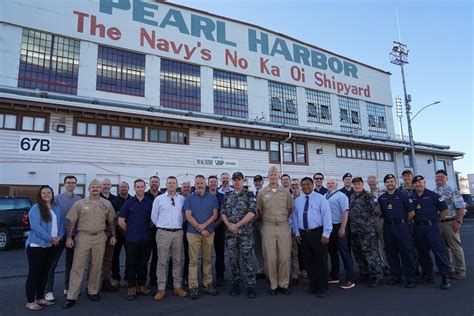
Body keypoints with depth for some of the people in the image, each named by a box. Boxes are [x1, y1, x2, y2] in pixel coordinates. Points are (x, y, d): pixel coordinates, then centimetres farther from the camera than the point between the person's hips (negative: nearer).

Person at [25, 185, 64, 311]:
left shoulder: (57, 209, 13)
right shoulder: (35, 208, -7)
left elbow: (61, 224, 12)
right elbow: (35, 226, -17)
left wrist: (59, 237, -7)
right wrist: (50, 238, -19)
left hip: (52, 246, 7)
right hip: (37, 245, -6)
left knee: (44, 272, 14)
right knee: (34, 273, -1)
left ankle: (40, 298, 24)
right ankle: (30, 301, 8)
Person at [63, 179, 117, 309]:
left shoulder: (107, 204, 5)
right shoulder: (80, 204, 0)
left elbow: (111, 221, 11)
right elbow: (72, 221, 0)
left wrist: (113, 235, 7)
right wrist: (69, 237, -5)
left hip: (100, 237, 2)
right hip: (83, 237, -2)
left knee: (96, 266, 10)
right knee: (77, 267, -1)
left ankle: (93, 291, 25)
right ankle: (72, 297, 7)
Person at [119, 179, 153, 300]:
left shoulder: (150, 203, 4)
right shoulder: (128, 203, 1)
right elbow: (121, 221, 2)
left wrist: (148, 230, 4)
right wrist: (130, 232, 5)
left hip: (146, 239, 1)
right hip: (131, 239, -1)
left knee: (143, 263, 10)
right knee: (131, 264, 4)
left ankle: (141, 286, 23)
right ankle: (131, 288, 16)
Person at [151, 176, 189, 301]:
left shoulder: (182, 199, 5)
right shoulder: (158, 199, 2)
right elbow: (154, 217, 6)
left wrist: (179, 225, 9)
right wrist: (161, 227, 9)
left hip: (178, 233, 2)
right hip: (163, 233, -2)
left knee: (177, 261, 9)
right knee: (162, 261, 0)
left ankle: (177, 287, 19)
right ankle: (161, 289, 9)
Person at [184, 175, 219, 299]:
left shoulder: (212, 198, 7)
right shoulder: (189, 198, 2)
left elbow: (215, 214, 1)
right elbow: (188, 216, -5)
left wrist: (204, 225, -13)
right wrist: (200, 229, -11)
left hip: (209, 232, 2)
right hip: (193, 233, -2)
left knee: (207, 260, 9)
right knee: (193, 260, -2)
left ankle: (207, 284, 18)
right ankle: (193, 287, 4)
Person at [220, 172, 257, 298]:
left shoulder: (249, 195, 0)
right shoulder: (227, 196, 12)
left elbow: (252, 212, -10)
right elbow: (222, 212, 9)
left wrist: (237, 225, -13)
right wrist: (229, 224, -9)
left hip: (245, 232, -3)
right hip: (230, 232, 4)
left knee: (247, 258, -2)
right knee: (233, 259, 9)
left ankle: (250, 286, 8)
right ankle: (235, 284, 21)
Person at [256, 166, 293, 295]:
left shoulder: (285, 192, 6)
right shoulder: (262, 192, 3)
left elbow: (290, 209, 14)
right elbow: (259, 210, 11)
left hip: (284, 226, 1)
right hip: (268, 227, -1)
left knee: (285, 257, 1)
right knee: (270, 257, 0)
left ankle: (284, 284, 16)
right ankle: (273, 285, 14)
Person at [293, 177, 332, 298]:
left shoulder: (320, 198, -4)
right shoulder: (297, 200, 10)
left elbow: (326, 216, -9)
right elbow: (295, 217, 13)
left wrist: (326, 234, -15)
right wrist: (297, 233, 6)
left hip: (318, 233, -4)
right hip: (304, 234, 4)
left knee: (321, 261, 2)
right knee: (309, 261, 12)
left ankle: (322, 288, 14)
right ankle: (313, 285, 26)